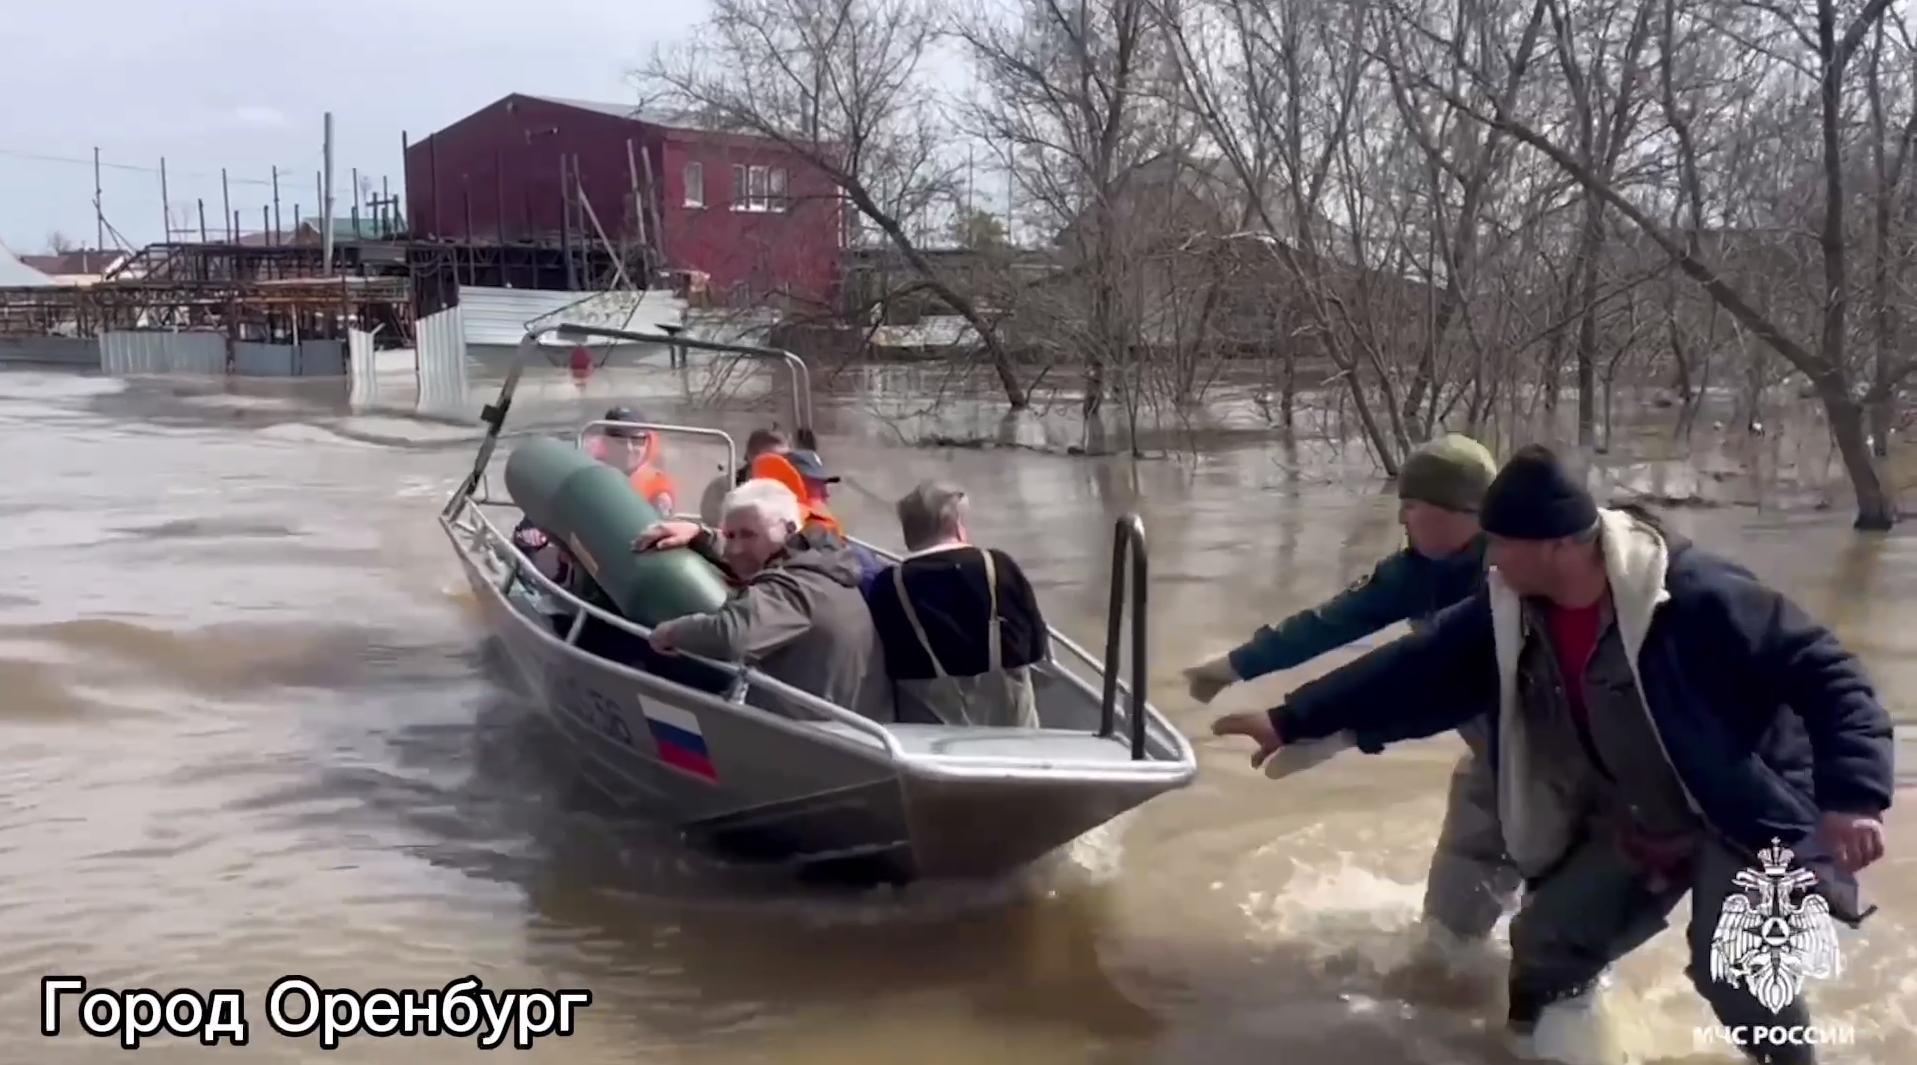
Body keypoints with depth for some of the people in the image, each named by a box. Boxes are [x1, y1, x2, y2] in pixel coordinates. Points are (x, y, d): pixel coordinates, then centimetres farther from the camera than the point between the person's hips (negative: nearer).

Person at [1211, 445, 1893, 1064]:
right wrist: (1292, 722, -7)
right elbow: (1414, 671, -6)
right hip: (1629, 828, 6)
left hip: (1743, 818, -6)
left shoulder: (1693, 595, -29)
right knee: (1544, 945, 7)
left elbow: (1821, 670, -25)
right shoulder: (1510, 613, -10)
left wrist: (1852, 794, -35)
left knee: (1735, 969, -22)